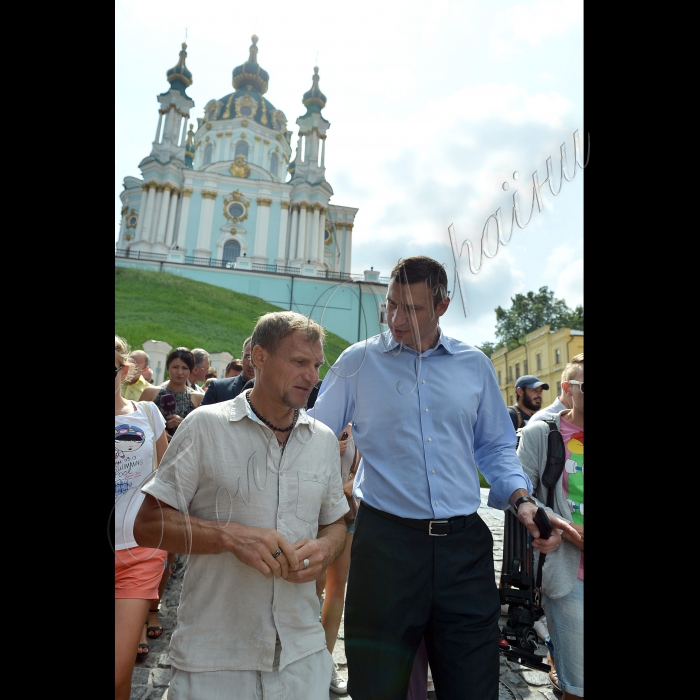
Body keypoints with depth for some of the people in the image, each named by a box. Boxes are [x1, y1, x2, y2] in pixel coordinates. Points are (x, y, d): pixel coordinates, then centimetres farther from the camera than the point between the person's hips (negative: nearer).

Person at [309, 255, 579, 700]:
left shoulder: (475, 366, 7)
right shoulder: (358, 362, 0)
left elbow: (497, 446, 14)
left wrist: (521, 499, 0)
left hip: (464, 542, 2)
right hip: (386, 541, -1)